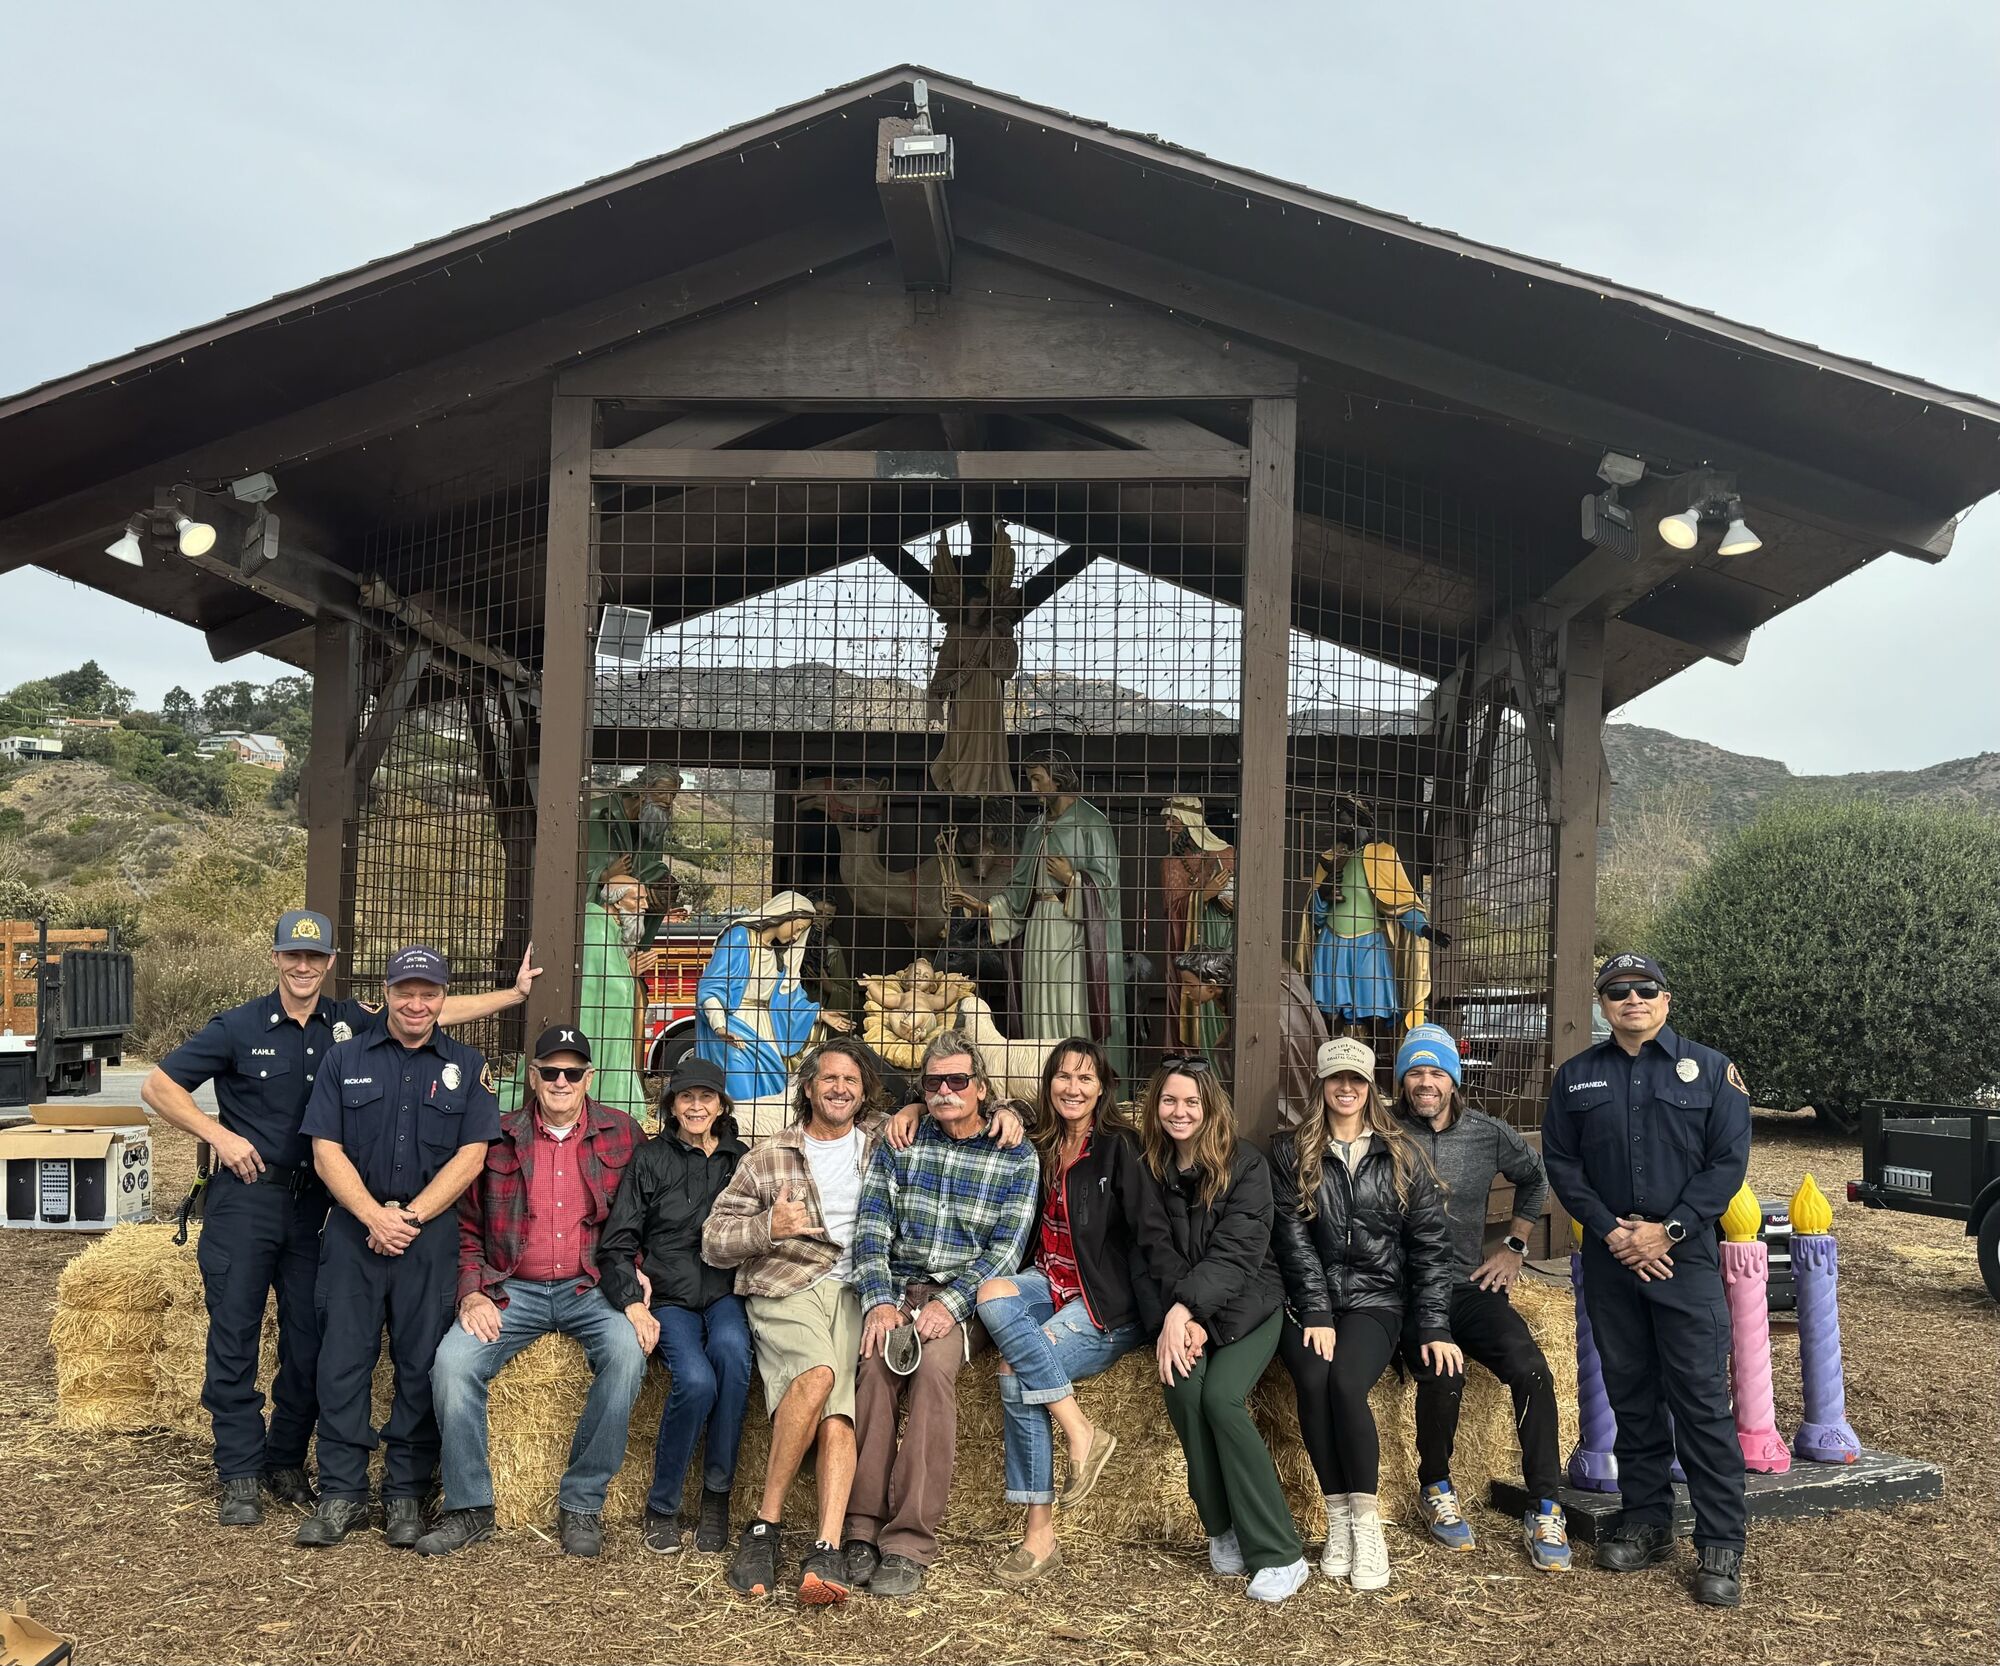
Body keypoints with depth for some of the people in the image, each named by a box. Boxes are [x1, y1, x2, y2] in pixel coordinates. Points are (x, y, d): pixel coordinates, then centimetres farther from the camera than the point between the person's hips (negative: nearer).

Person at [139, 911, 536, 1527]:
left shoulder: (352, 1023, 3)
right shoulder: (239, 1027, -3)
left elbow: (439, 1011, 5)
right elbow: (157, 1087, 0)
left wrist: (516, 993, 1)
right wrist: (220, 1135, -7)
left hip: (315, 1203, 3)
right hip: (245, 1198, -3)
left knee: (310, 1341, 5)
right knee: (234, 1337, -1)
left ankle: (286, 1463, 22)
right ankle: (240, 1476, 10)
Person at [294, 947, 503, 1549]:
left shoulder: (466, 1066, 8)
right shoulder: (345, 1059, 9)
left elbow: (471, 1156, 0)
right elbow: (326, 1151, 2)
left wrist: (409, 1217, -9)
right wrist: (374, 1216, -10)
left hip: (434, 1233, 0)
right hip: (354, 1227, 1)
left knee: (421, 1364, 1)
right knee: (342, 1358, 0)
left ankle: (405, 1493, 11)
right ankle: (341, 1493, 9)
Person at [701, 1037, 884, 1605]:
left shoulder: (882, 1139, 19)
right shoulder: (768, 1158, 16)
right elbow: (714, 1243, 12)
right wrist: (769, 1228, -6)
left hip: (857, 1293, 1)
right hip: (785, 1290, -1)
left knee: (840, 1413, -25)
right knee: (819, 1373, -32)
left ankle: (827, 1552, -36)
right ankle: (765, 1524, -22)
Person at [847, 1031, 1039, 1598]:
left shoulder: (1015, 1157, 5)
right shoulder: (898, 1144, 11)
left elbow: (1006, 1247, -3)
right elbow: (872, 1228, 3)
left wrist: (951, 1304, -18)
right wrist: (879, 1300, -14)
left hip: (964, 1297, -2)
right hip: (896, 1289, 2)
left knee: (933, 1366, -32)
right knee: (876, 1362, -30)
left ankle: (909, 1543, -29)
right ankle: (864, 1529, -24)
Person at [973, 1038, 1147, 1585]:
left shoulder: (1118, 1146, -8)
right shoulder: (1039, 1145, 10)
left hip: (1110, 1301, -6)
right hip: (1052, 1282, 6)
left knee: (1016, 1373, -24)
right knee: (993, 1295, -27)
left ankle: (1040, 1532, -13)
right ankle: (1079, 1430, -23)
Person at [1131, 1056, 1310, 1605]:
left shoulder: (1245, 1163, -5)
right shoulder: (1149, 1167, 6)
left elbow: (1237, 1250, -13)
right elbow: (1158, 1249, -1)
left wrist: (1187, 1310, -24)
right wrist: (1181, 1318, -17)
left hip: (1244, 1302, -3)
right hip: (1180, 1307, 3)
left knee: (1220, 1396, -27)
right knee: (1183, 1389, -27)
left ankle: (1280, 1554, -19)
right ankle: (1223, 1529, -9)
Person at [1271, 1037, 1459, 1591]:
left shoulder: (1401, 1155, 7)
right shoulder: (1291, 1152, 6)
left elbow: (1430, 1243, 5)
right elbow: (1294, 1238, -2)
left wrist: (1434, 1327, -3)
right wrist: (1316, 1315, -13)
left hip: (1375, 1300, 0)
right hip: (1309, 1301, 1)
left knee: (1346, 1382, -30)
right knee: (1314, 1382, -29)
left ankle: (1366, 1522, -16)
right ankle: (1338, 1519, -14)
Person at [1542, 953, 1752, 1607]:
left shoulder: (1709, 1068, 3)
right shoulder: (1576, 1077, 9)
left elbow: (1728, 1160, -2)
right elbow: (1560, 1163, 6)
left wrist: (1670, 1230, -11)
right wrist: (1611, 1231, -7)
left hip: (1685, 1257, -3)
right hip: (1610, 1258, 3)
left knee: (1702, 1400, -5)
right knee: (1631, 1397, 9)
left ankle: (1720, 1548, 0)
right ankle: (1646, 1523, 20)